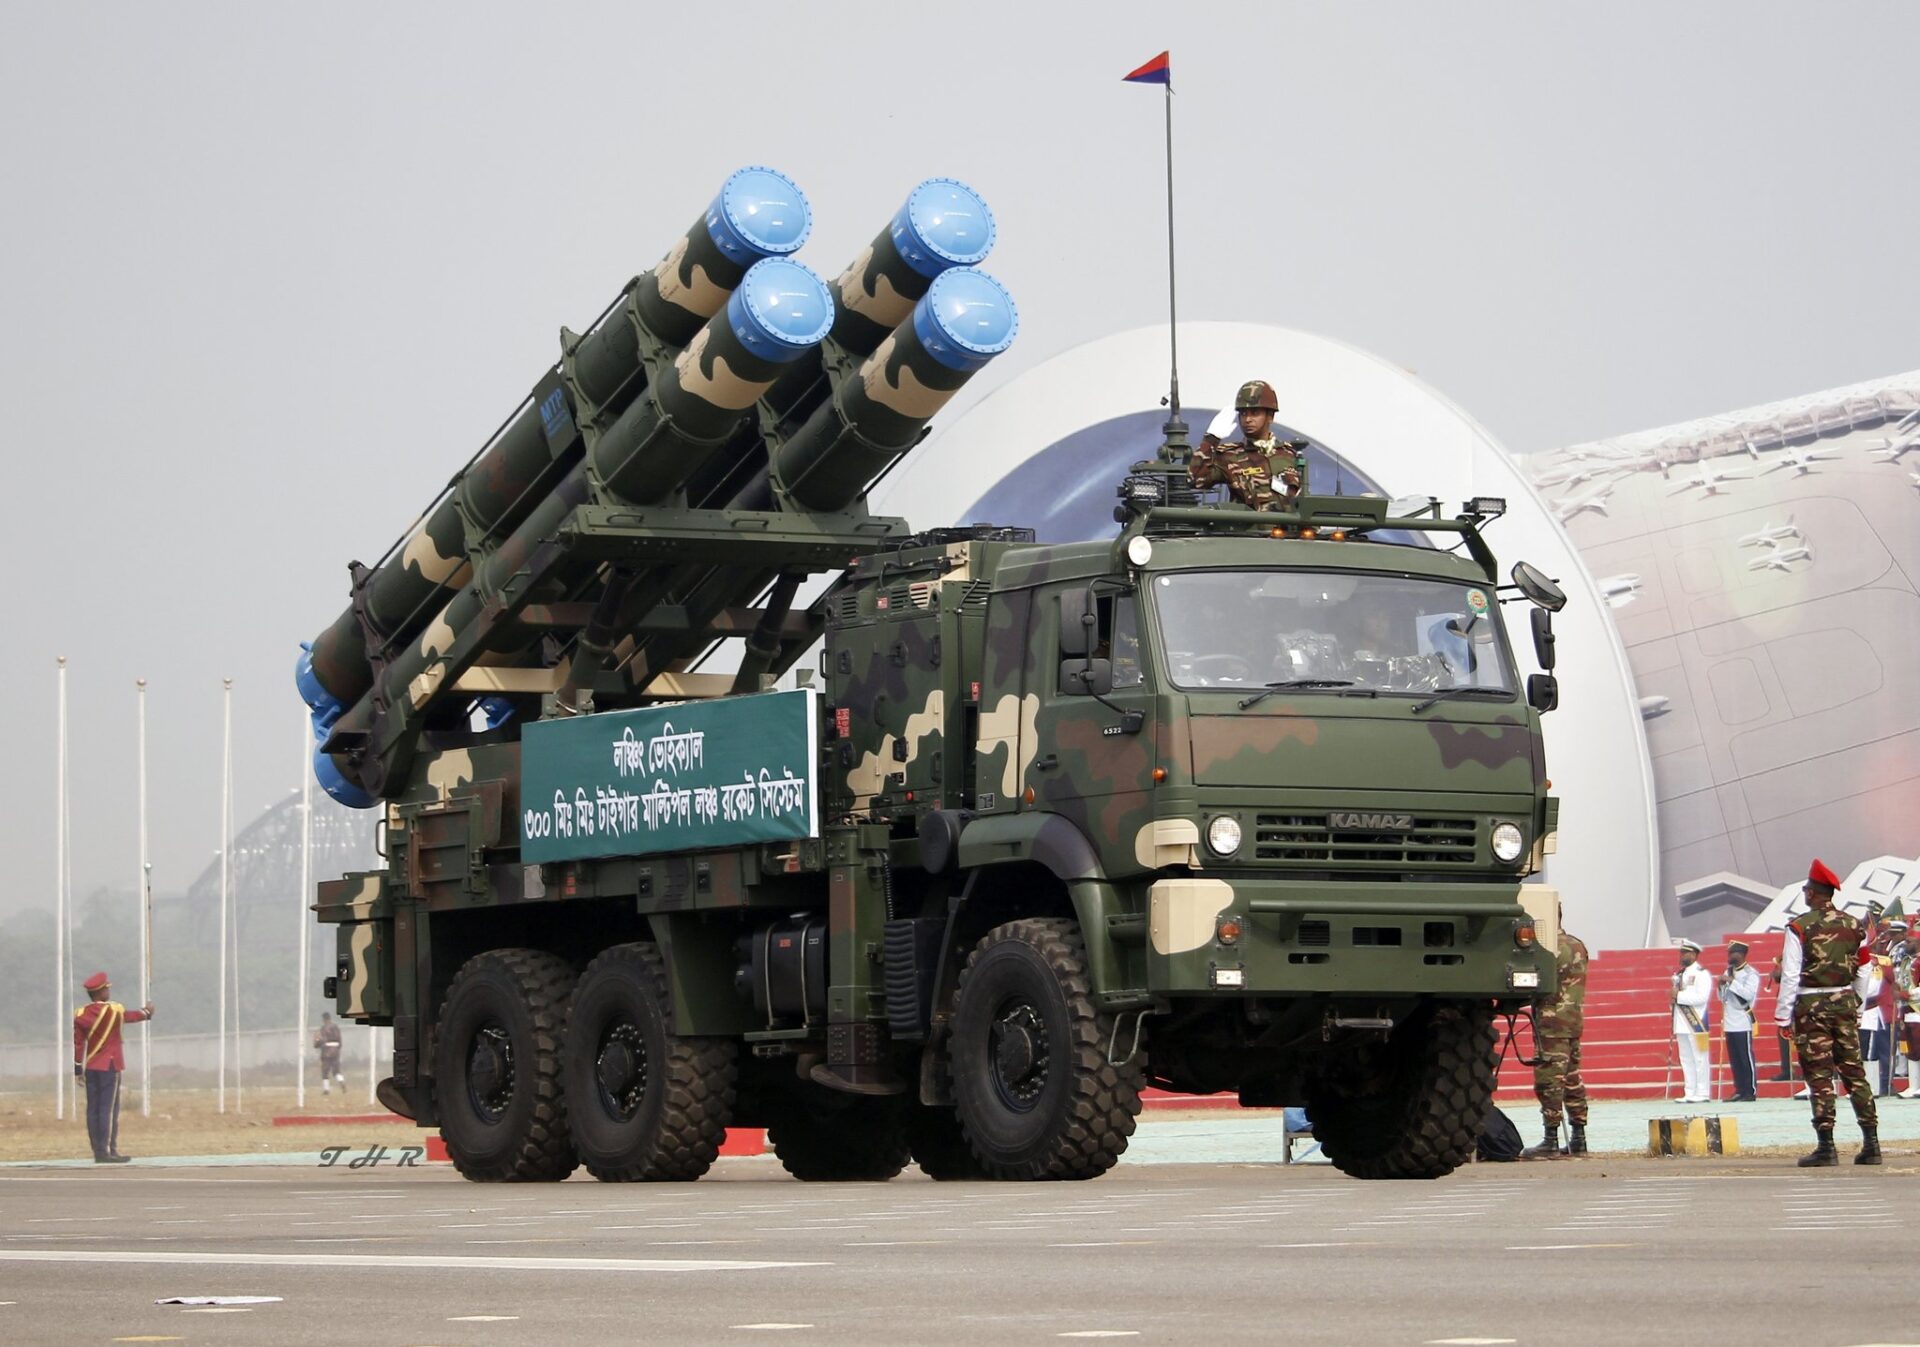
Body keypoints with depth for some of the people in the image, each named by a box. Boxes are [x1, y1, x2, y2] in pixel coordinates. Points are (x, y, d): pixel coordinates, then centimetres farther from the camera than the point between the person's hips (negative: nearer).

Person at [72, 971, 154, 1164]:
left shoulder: (81, 1014, 2)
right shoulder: (113, 1010, -10)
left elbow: (78, 1043, 5)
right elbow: (132, 1016, 9)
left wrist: (78, 1069, 11)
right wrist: (147, 1011, 31)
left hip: (90, 1067, 5)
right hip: (109, 1067, -5)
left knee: (93, 1110, 6)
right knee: (108, 1109, -7)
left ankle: (98, 1151, 8)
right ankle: (106, 1151, -10)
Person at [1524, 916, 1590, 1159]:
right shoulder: (1577, 945, 14)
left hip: (1552, 1024, -9)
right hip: (1575, 1020, 9)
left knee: (1549, 1081, -7)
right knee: (1572, 1079, 13)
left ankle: (1551, 1141, -9)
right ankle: (1578, 1139, 15)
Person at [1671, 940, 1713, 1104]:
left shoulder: (1701, 974, -7)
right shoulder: (1679, 975, 19)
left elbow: (1701, 997, -18)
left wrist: (1679, 996, -18)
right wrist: (1674, 998, 3)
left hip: (1696, 1022, -8)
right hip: (1681, 1023, 8)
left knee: (1700, 1059, -5)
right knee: (1686, 1059, 8)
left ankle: (1702, 1094, -3)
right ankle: (1690, 1093, 12)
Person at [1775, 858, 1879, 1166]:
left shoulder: (1800, 927, -9)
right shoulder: (1852, 926, 6)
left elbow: (1791, 975, -11)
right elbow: (1861, 973, 11)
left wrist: (1783, 1015, -7)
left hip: (1811, 1005, -4)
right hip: (1845, 1002, 4)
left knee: (1819, 1074, -3)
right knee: (1854, 1071, 8)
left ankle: (1826, 1146, -6)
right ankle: (1871, 1143, 6)